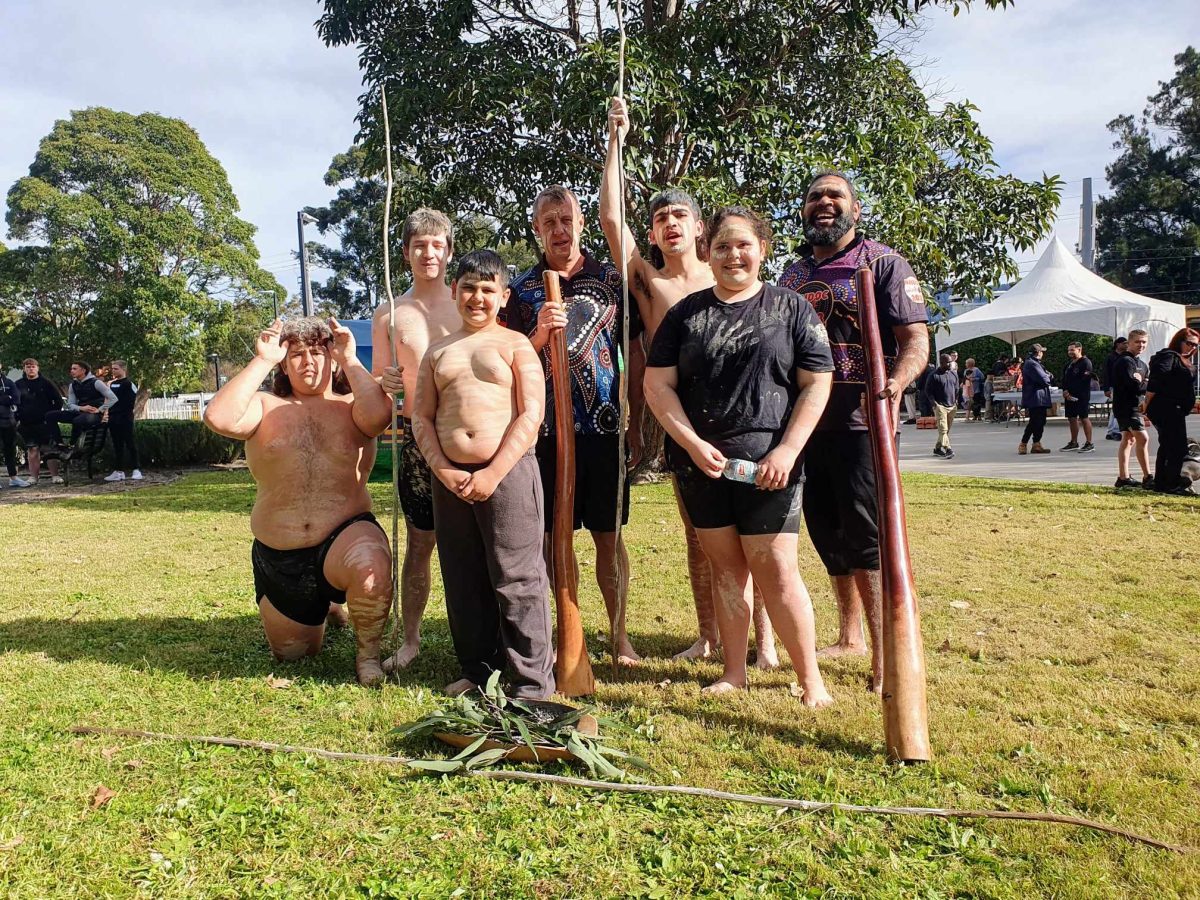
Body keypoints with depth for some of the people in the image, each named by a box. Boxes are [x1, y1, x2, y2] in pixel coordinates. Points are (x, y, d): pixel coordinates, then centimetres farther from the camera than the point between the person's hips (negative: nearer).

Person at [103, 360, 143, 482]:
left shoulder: (129, 383, -5)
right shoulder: (111, 384, 14)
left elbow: (133, 400, -9)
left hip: (125, 418, -7)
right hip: (113, 417, 7)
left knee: (129, 443, -5)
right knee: (117, 444, 8)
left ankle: (136, 470, -2)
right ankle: (119, 471, 12)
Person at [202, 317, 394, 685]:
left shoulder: (350, 407, 0)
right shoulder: (266, 407, 3)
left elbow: (380, 413, -25)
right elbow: (218, 418, -18)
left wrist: (350, 358, -16)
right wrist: (261, 361, -14)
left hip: (346, 536, -3)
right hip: (278, 555, 3)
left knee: (371, 567, -39)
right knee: (291, 653, 17)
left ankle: (368, 653, -10)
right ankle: (326, 606, 51)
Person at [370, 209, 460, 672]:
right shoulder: (387, 315, 10)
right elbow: (375, 384, 14)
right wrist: (385, 384, -10)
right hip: (418, 438, 1)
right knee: (419, 542, 6)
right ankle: (410, 639, 20)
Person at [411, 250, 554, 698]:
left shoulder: (515, 345, 3)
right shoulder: (437, 351, 15)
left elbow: (531, 415, -6)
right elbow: (421, 417, 11)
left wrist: (493, 474, -13)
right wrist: (445, 471, -5)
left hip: (508, 472, -5)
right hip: (451, 479, 5)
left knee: (516, 578, -2)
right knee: (462, 580, 11)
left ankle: (532, 682, 7)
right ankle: (477, 670, 27)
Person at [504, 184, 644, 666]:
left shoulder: (611, 280, 7)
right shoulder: (523, 289, 7)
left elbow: (635, 354, 9)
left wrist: (636, 425, 6)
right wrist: (540, 332, -15)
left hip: (605, 427, 0)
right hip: (548, 427, 1)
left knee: (609, 535, 3)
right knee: (557, 534, 5)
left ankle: (620, 635, 14)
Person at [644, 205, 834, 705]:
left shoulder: (791, 309, 4)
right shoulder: (686, 313, 9)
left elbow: (817, 384, 0)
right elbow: (658, 385, 3)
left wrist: (787, 451, -10)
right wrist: (694, 444, -9)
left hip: (767, 463, -3)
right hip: (700, 462, 3)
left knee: (775, 569, -4)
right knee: (726, 565, 10)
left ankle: (810, 678, 8)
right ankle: (734, 672, 21)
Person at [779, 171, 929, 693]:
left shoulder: (883, 263, 1)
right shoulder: (791, 274, 17)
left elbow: (916, 339, -7)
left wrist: (894, 383, -28)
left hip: (860, 420, -6)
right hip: (804, 420, 6)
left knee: (865, 533, -8)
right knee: (826, 533, 12)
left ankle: (886, 655, 1)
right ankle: (850, 636, 28)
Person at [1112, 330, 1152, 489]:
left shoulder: (1141, 364, 19)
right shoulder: (1125, 361, -12)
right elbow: (1133, 385, -22)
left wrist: (1142, 382, -13)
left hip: (1135, 406, 10)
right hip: (1127, 406, -10)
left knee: (1128, 439, 11)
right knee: (1142, 439, -14)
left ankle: (1123, 478, 16)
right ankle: (1147, 478, -12)